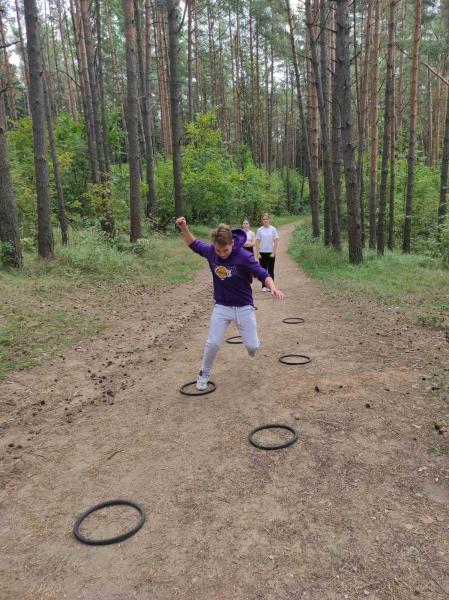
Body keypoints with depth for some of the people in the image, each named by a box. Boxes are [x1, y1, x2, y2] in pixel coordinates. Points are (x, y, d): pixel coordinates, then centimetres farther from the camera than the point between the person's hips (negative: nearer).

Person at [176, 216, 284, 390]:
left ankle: (252, 342, 41)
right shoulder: (210, 251, -11)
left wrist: (273, 288, -44)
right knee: (213, 343, -5)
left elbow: (263, 275, -23)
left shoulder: (244, 257, -22)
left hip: (244, 307, -2)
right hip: (221, 306, 2)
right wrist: (183, 228, -8)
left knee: (252, 346, 2)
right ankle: (204, 374, 21)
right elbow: (194, 244, 8)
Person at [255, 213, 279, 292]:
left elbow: (276, 242, -2)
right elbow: (257, 242, 2)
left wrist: (273, 253, -8)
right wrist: (258, 253, -5)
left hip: (271, 253, -1)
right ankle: (264, 286, 11)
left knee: (271, 270, 4)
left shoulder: (273, 229, -1)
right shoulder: (259, 230, 1)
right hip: (262, 253, 1)